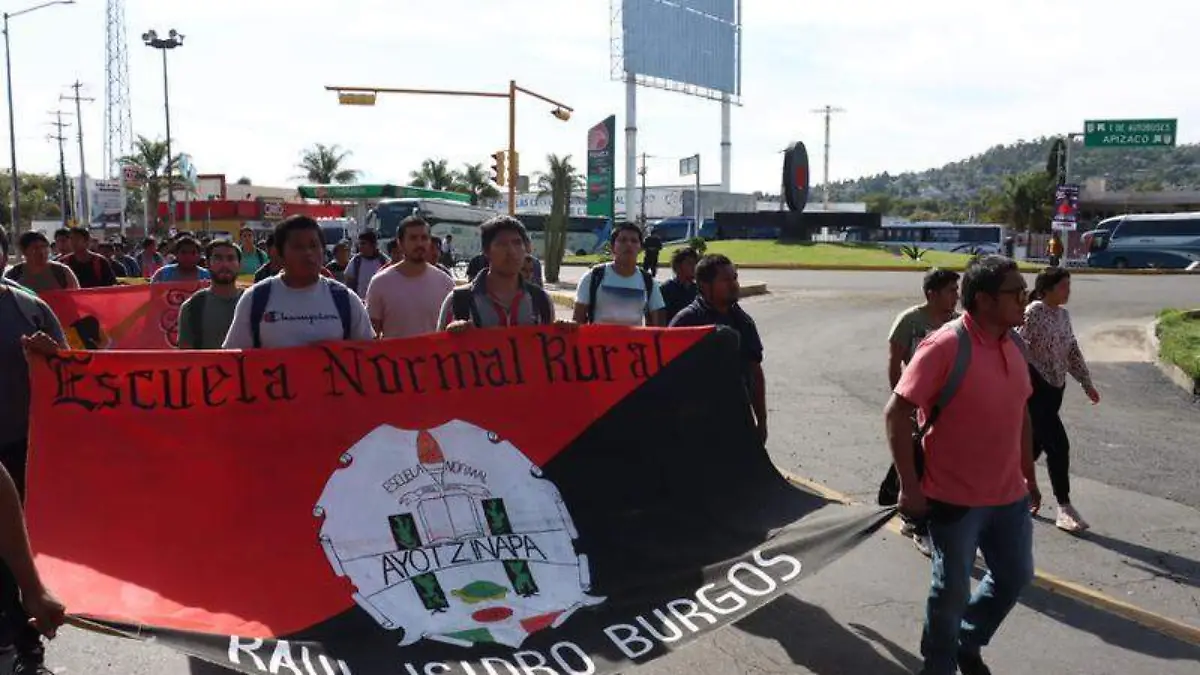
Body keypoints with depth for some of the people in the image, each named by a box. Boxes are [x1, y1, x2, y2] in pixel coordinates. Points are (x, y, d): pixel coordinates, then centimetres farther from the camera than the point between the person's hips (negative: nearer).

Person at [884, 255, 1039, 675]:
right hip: (955, 497, -7)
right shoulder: (945, 346, -20)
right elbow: (896, 413, -20)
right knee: (952, 591, 7)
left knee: (1015, 577, 20)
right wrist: (909, 486, -19)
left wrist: (1029, 475, 18)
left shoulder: (1014, 344, 3)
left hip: (1009, 495, 7)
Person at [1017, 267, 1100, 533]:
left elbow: (1072, 351, 17)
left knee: (1035, 443, 13)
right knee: (1058, 444, -9)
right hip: (1034, 387, -9)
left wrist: (1087, 383, 15)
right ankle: (1064, 507, 0)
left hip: (1054, 388, 9)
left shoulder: (1063, 315, 11)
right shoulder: (1033, 312, -15)